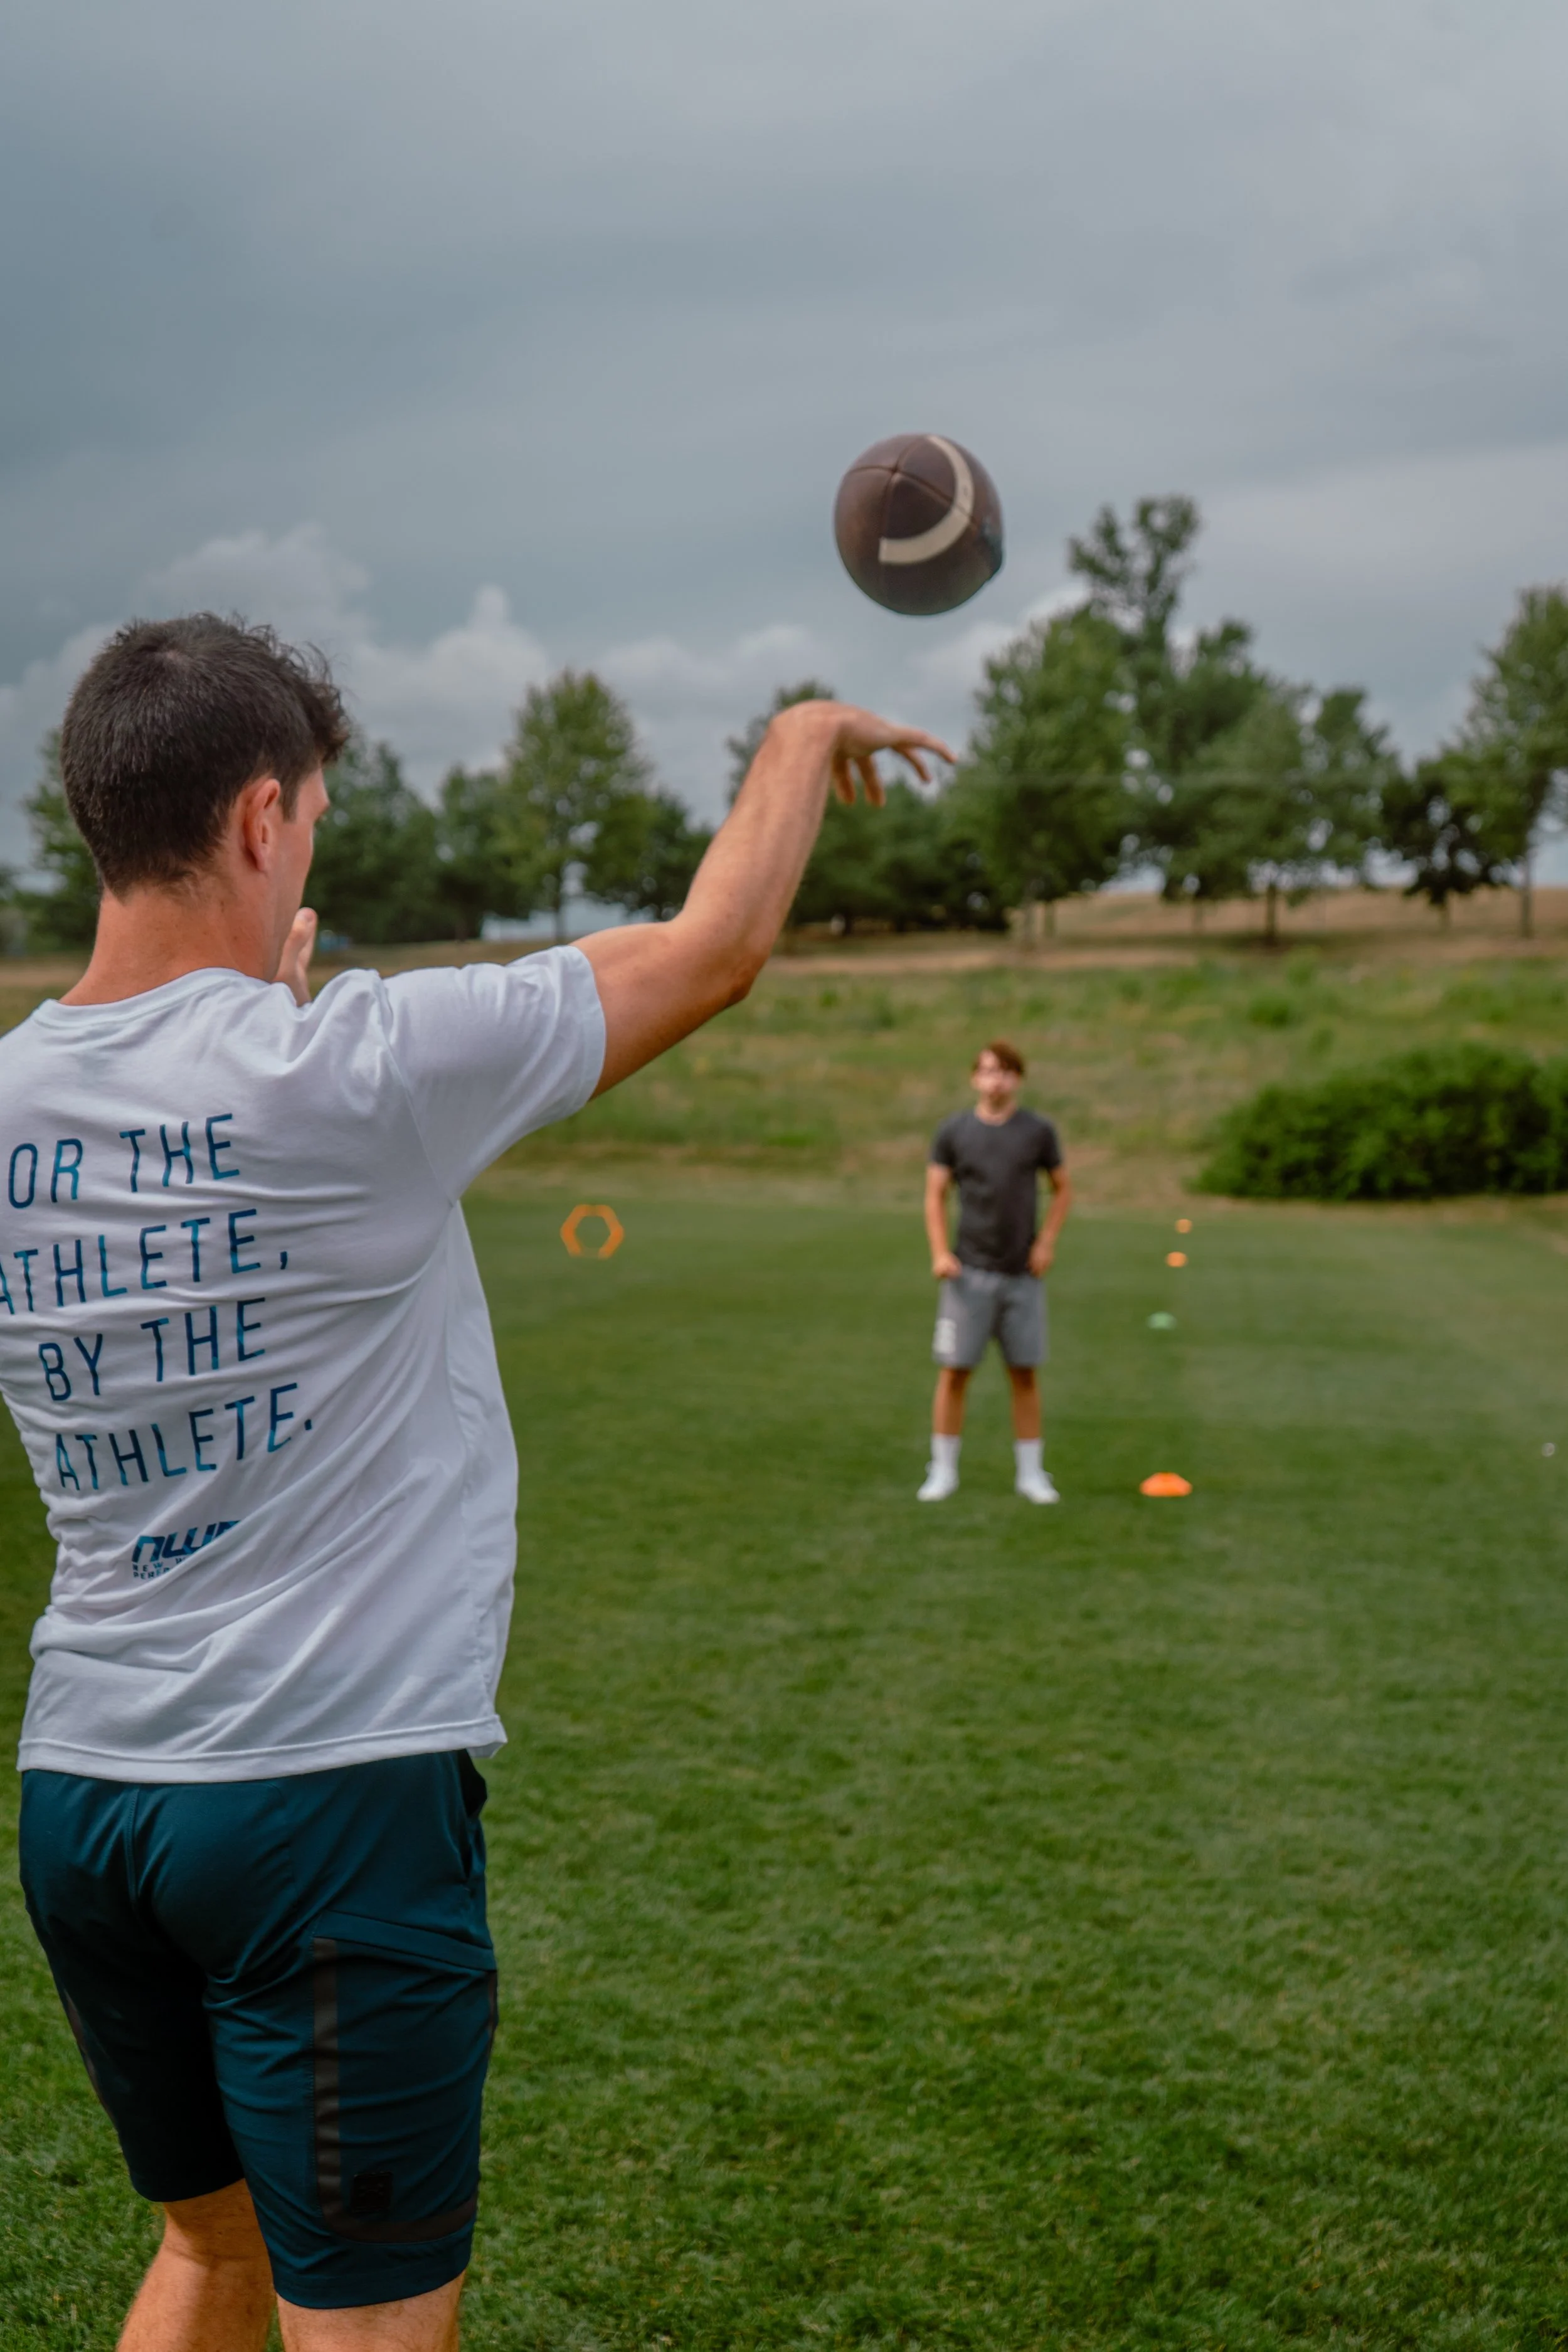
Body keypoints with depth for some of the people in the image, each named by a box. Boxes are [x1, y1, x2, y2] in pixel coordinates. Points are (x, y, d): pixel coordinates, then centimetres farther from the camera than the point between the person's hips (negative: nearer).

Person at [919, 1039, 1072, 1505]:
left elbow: (1062, 1190, 12)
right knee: (954, 1371, -1)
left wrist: (1047, 1241, -1)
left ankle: (1030, 1474, 15)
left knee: (1025, 1375, 5)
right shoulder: (953, 1131, 1)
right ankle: (943, 1472, 9)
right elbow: (935, 1195, 5)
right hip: (970, 1273, -1)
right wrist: (940, 1252, -7)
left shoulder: (1038, 1131, 2)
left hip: (1023, 1274, 1)